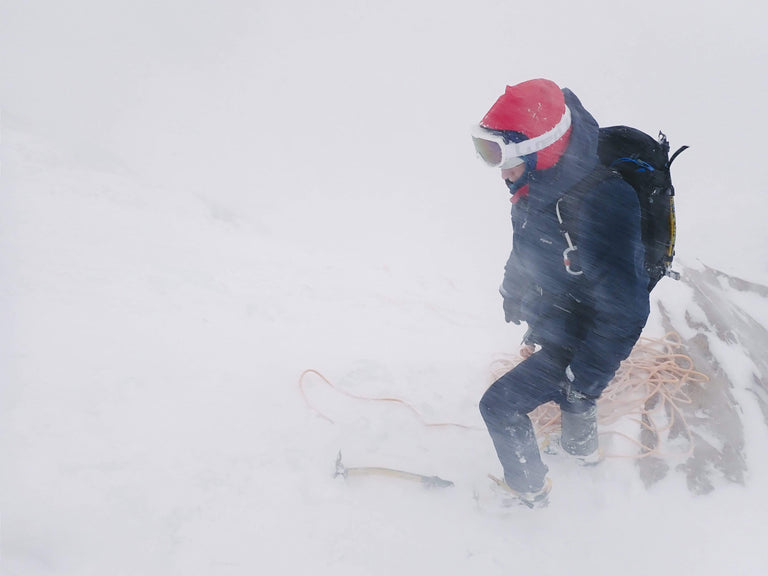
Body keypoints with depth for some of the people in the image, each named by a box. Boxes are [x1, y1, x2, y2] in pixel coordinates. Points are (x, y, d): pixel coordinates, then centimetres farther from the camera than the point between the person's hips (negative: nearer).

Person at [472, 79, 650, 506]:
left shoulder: (600, 203, -40)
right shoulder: (542, 180, -13)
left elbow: (625, 310, -35)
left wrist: (584, 379, -26)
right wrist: (514, 291, 22)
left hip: (580, 337, -8)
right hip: (549, 318, 8)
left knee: (501, 405, 0)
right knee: (570, 392, 33)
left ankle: (529, 488, 26)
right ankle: (582, 445, 65)